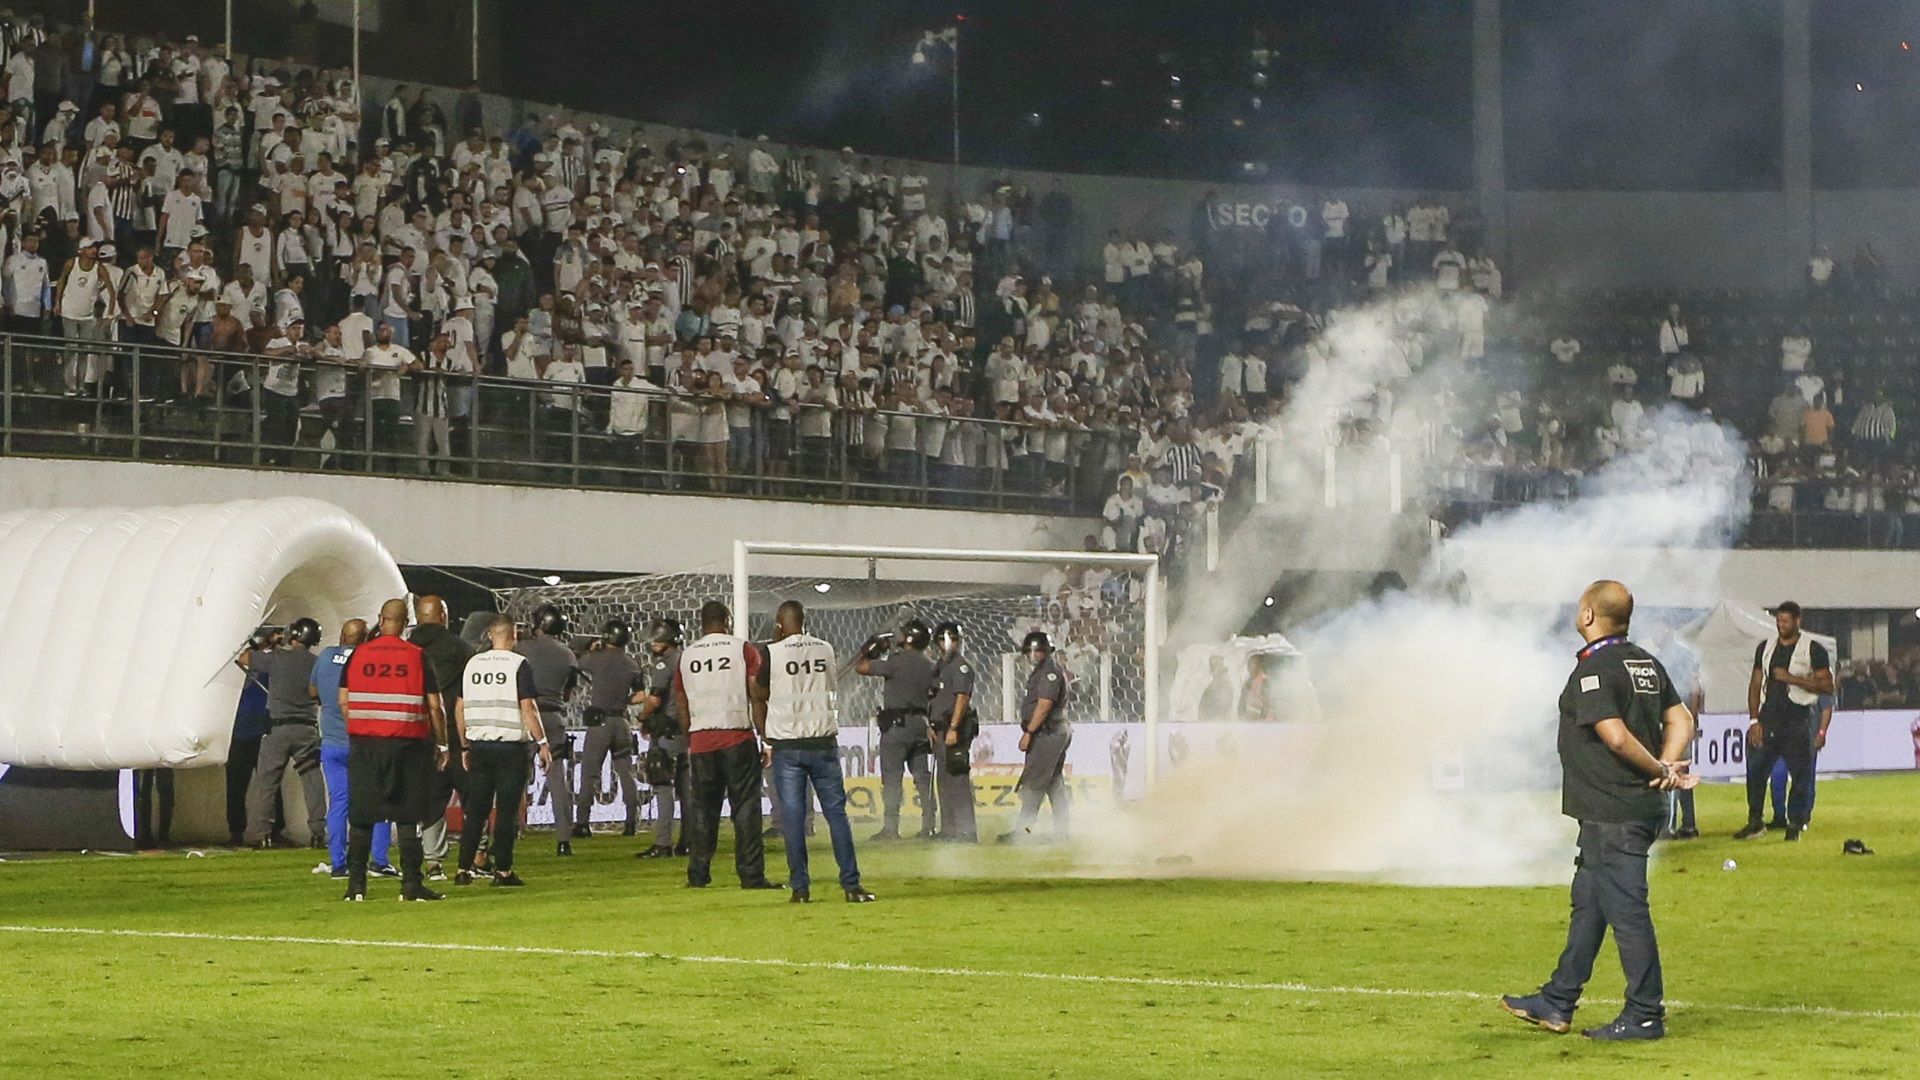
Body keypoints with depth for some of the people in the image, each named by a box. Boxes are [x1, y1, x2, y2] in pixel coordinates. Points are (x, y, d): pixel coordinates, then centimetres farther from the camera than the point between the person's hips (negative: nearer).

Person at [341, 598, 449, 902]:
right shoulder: (417, 657, -3)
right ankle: (411, 885, -1)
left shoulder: (359, 655, 2)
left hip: (364, 743, 2)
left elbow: (343, 701, 4)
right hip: (407, 744, -2)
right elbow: (434, 707, -3)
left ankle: (356, 885, 8)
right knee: (407, 818, 1)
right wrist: (441, 745, 7)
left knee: (360, 817, 7)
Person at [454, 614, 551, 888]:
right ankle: (503, 871, 1)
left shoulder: (472, 664, 7)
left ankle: (464, 869, 6)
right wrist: (542, 743, -6)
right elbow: (527, 708, -12)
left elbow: (459, 708, 11)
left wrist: (465, 746, 19)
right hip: (511, 746, -4)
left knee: (475, 810, 9)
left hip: (479, 746, 4)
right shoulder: (519, 665, -7)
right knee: (506, 811, 1)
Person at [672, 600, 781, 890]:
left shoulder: (686, 656, 10)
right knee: (745, 807, -1)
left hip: (700, 741, 3)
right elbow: (758, 698, -4)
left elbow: (682, 708, 13)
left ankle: (698, 875, 10)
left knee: (701, 809, 10)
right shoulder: (744, 650, 0)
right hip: (738, 739, -3)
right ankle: (751, 875, -6)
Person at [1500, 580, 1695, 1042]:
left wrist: (1659, 771, -11)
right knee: (1588, 904, 18)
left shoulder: (1593, 669, -16)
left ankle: (1646, 1015, 0)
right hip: (1642, 807, 10)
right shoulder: (1646, 663, 13)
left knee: (1625, 909, -4)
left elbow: (1616, 736, -24)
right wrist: (1668, 767, -3)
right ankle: (1557, 1003, 26)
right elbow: (1682, 719, 11)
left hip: (1612, 813, -10)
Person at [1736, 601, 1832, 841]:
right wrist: (1754, 720, 3)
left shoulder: (1813, 650, -2)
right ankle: (1755, 823, 11)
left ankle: (1795, 824, 8)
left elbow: (1827, 686, -7)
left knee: (1801, 774, -2)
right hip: (1768, 717, 4)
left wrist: (1792, 678, -15)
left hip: (1798, 717, -4)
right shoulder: (1765, 648, 13)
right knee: (1755, 769, 0)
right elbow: (1755, 684, 13)